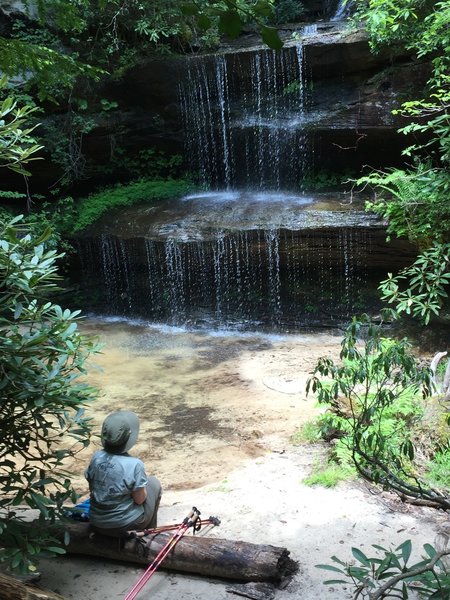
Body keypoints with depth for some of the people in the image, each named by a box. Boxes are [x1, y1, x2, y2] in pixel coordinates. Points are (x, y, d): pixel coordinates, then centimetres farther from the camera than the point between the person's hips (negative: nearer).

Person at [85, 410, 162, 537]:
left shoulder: (96, 457, -9)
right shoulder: (134, 465, -24)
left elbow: (92, 489, 4)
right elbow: (139, 499, -14)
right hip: (125, 526, -5)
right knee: (154, 483, 17)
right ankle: (148, 531, 31)